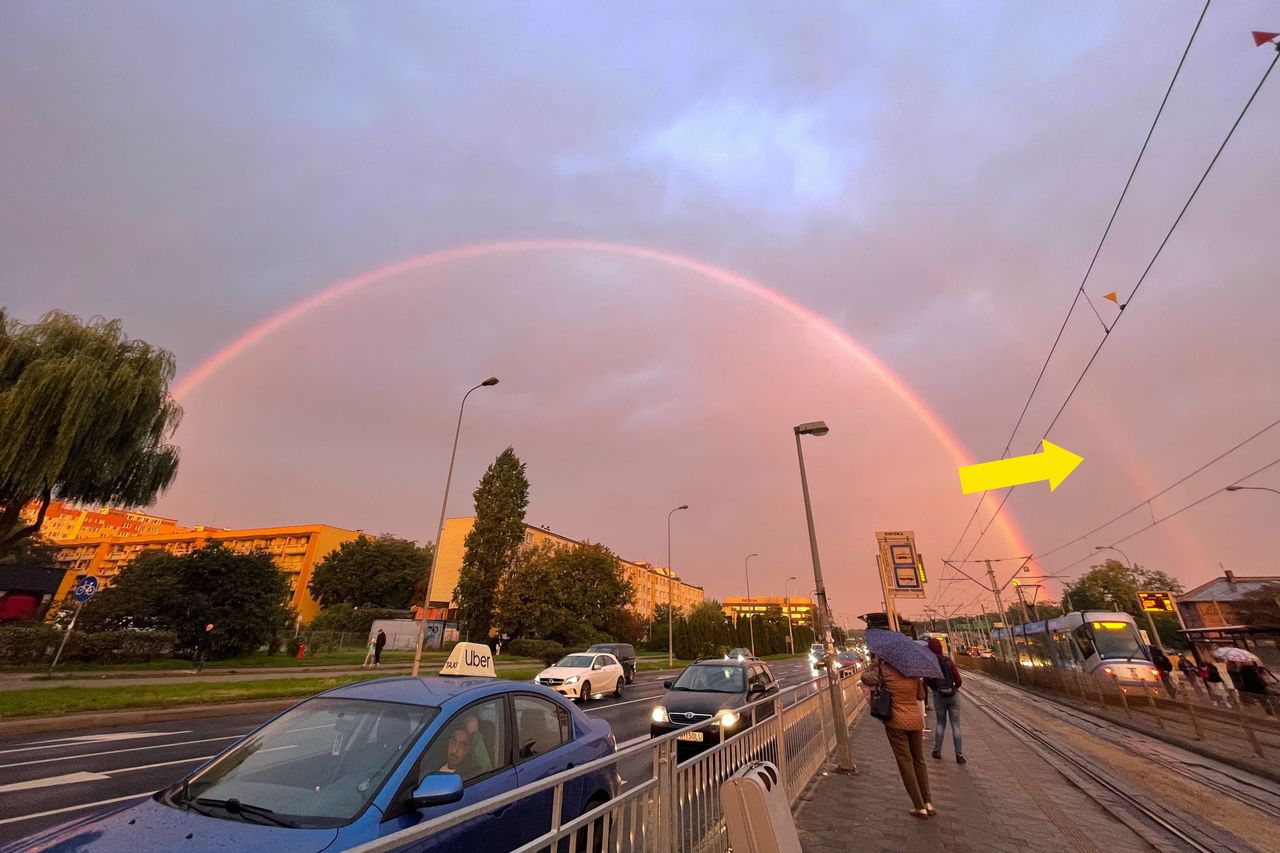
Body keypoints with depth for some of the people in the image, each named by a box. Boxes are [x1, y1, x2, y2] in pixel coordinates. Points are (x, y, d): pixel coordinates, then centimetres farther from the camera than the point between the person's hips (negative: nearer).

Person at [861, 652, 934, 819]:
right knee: (919, 760, 20)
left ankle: (920, 807, 12)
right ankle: (928, 803, 22)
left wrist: (876, 662, 4)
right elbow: (921, 695, 9)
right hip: (915, 720, 4)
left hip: (896, 722, -4)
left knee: (905, 763, 6)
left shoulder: (885, 669, -15)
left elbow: (866, 677, -2)